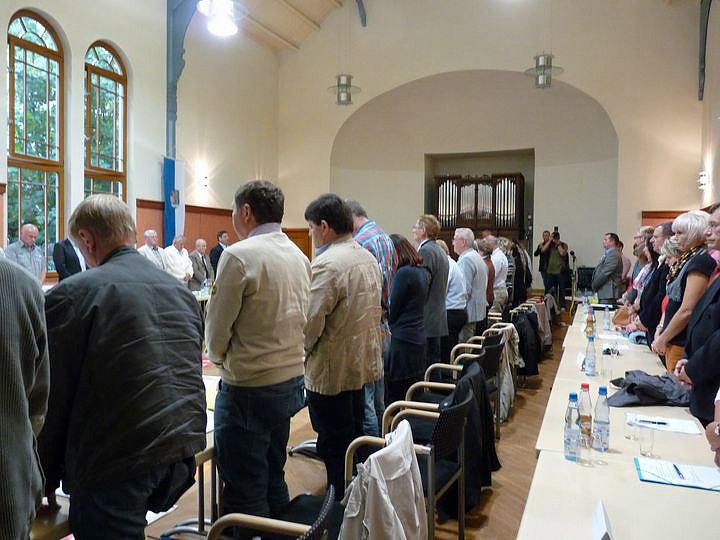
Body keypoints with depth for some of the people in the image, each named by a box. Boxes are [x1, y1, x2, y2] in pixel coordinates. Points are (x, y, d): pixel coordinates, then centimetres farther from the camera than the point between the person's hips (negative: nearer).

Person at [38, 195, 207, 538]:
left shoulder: (71, 295, -9)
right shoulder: (181, 290, 9)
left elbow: (53, 398, -4)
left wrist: (45, 480, 9)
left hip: (117, 461, -5)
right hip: (184, 447, 6)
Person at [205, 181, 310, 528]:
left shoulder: (239, 255, -15)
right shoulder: (299, 256, 6)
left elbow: (217, 326, -10)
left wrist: (217, 357, 10)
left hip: (249, 387, -8)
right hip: (291, 380, 8)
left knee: (244, 492, 5)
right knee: (273, 479, 21)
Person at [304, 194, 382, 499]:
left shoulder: (327, 264, -21)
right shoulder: (368, 258, 7)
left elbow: (311, 322, -22)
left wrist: (301, 352, -3)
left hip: (332, 369, -9)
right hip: (363, 362, 9)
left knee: (334, 449, 5)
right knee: (353, 441, 22)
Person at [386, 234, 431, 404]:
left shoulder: (404, 273, -16)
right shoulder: (423, 272, 9)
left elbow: (391, 311, -11)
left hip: (401, 340, -9)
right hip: (418, 338, 9)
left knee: (393, 397, 0)